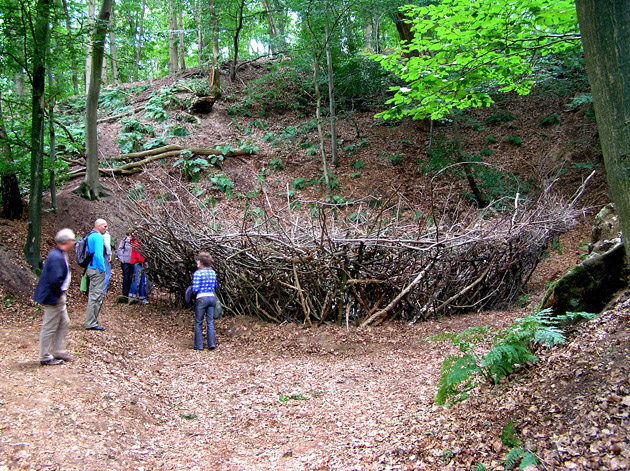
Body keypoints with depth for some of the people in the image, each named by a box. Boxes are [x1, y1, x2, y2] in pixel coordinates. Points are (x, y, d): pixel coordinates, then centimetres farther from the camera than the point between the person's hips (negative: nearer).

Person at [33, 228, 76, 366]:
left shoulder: (60, 255, 8)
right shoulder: (57, 258, -24)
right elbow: (55, 280, -29)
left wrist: (62, 293, 13)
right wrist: (60, 293, -15)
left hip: (59, 297, 10)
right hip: (53, 298, -10)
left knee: (64, 323, 18)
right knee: (50, 327, 1)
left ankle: (59, 352, 28)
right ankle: (45, 357, 12)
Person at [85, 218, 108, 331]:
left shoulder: (90, 236, 16)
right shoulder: (98, 237, -14)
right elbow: (98, 255, -22)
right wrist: (102, 269, -17)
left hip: (90, 269, 10)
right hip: (97, 270, -10)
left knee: (93, 295, 17)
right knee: (96, 296, -7)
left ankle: (91, 320, 26)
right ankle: (91, 323, -5)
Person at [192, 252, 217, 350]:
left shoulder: (197, 273, -11)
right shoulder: (213, 272, 8)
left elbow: (195, 289, -13)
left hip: (202, 298, -5)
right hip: (212, 298, 5)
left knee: (198, 323, 7)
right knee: (210, 322, 10)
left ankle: (198, 345, 11)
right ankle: (212, 344, 7)